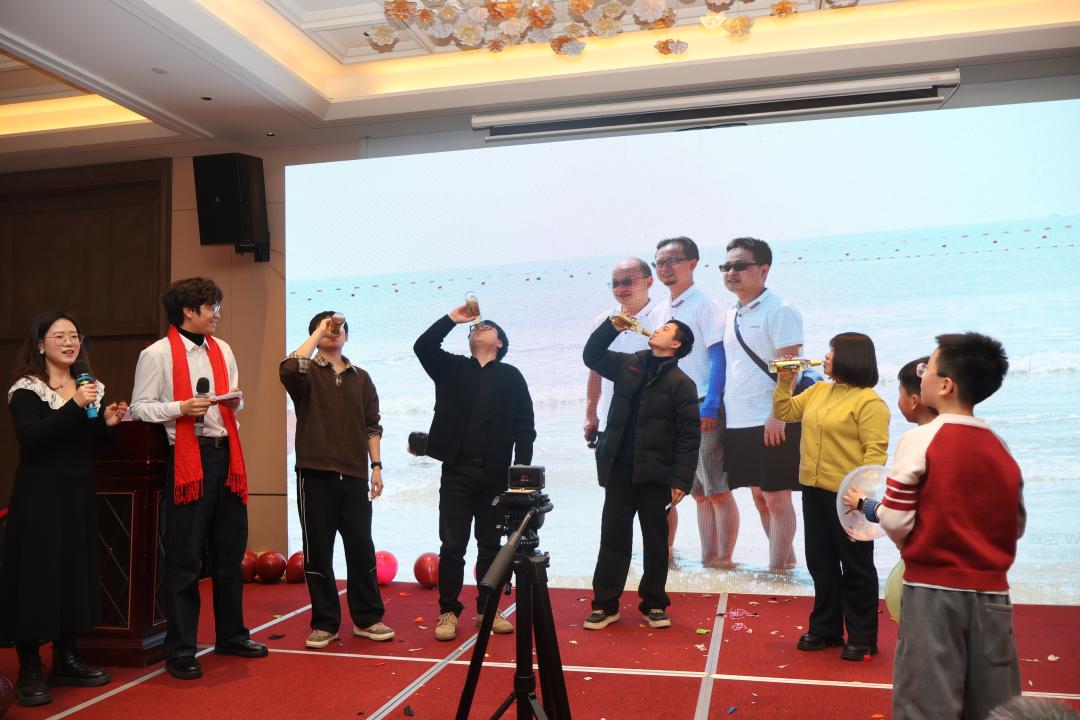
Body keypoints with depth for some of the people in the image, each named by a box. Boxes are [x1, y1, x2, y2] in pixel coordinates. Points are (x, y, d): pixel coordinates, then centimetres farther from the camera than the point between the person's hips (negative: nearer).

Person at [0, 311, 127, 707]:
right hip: (40, 494, -6)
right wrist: (75, 407, -27)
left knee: (76, 571, 10)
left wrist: (106, 422, -3)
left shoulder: (89, 386, 11)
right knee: (36, 572, -3)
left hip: (79, 493, 6)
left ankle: (65, 660, 22)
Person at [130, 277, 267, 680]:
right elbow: (140, 408, -6)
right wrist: (182, 408, -19)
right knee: (184, 559, -1)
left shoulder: (222, 350, 14)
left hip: (226, 454, 7)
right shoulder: (157, 354, -5)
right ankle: (180, 651, 10)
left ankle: (231, 635, 28)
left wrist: (234, 401, 1)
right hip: (187, 457, -6)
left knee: (230, 551, 14)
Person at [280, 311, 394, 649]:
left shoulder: (361, 378, 13)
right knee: (317, 551, 3)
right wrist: (317, 333, -13)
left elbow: (372, 425, 12)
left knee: (361, 548, 4)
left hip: (354, 475, 2)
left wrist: (376, 465, 3)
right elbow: (288, 369, -22)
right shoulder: (308, 374, 3)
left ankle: (367, 618, 17)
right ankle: (324, 623, 14)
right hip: (315, 474, -2)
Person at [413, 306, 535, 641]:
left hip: (495, 474, 0)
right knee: (452, 546, 1)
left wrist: (521, 469, -5)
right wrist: (452, 318, -7)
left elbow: (524, 427, 3)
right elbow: (422, 346, -7)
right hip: (456, 472, 0)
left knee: (491, 545, 9)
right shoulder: (451, 368, 10)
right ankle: (448, 612, 12)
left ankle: (488, 609, 21)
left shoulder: (511, 376, 7)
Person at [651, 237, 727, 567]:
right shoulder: (660, 311, 15)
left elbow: (719, 356, -12)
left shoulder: (705, 305, -6)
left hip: (701, 408, -7)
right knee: (699, 493, 12)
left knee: (718, 491, -2)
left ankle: (723, 561, 6)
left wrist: (710, 405, -20)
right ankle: (707, 560, 19)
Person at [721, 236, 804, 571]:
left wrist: (777, 414, -22)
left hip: (771, 422, -8)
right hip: (739, 421, 8)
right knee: (759, 495, 14)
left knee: (776, 497, -1)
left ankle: (777, 569, 7)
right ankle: (788, 561, 28)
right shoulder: (731, 314, 13)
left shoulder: (779, 310, -9)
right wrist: (719, 409, 13)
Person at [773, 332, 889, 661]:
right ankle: (826, 628, 29)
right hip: (814, 490, 8)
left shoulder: (869, 401, -13)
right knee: (821, 562, 16)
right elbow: (784, 412, 20)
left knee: (856, 567, 5)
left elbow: (875, 451, -18)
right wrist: (784, 383, 6)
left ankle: (862, 638, 17)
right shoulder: (818, 391, 11)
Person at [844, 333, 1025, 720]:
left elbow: (896, 522, -13)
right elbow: (1017, 525, 13)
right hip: (991, 592, 5)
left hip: (933, 589, -5)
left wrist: (864, 504, 6)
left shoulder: (920, 439, -11)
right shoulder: (1001, 447, 5)